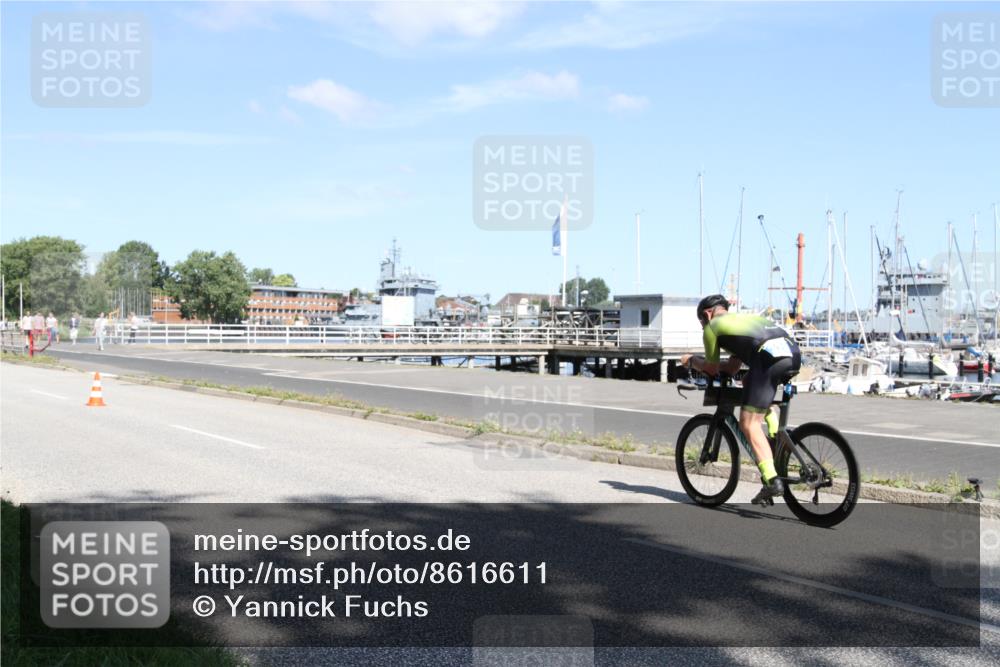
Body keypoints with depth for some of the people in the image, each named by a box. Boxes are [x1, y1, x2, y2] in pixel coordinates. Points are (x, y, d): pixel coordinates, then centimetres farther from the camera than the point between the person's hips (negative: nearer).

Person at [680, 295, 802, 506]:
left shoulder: (712, 326, 17)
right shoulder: (743, 318, 39)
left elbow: (712, 369, 24)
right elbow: (731, 368, 39)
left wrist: (691, 360, 41)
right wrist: (703, 363, 47)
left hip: (769, 357, -8)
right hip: (793, 352, 8)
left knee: (749, 424, -1)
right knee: (749, 382, 34)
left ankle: (772, 481, -15)